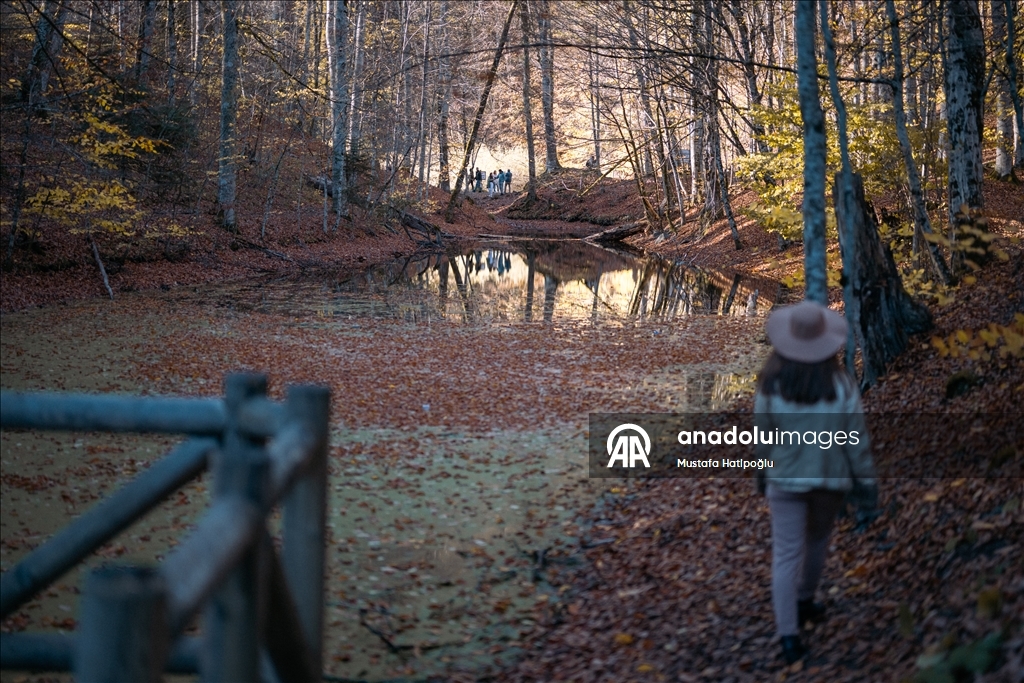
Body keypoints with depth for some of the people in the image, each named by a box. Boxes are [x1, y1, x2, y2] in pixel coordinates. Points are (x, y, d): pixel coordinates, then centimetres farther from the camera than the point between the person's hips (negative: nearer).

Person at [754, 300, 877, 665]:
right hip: (830, 477, 1)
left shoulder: (771, 387, -17)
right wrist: (866, 482, 0)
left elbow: (763, 437, -4)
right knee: (817, 540, 26)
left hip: (786, 478, -1)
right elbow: (856, 439, -11)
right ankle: (804, 601, 45)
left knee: (786, 555, 4)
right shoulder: (841, 385, -17)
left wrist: (761, 472, 13)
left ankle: (788, 634, -2)